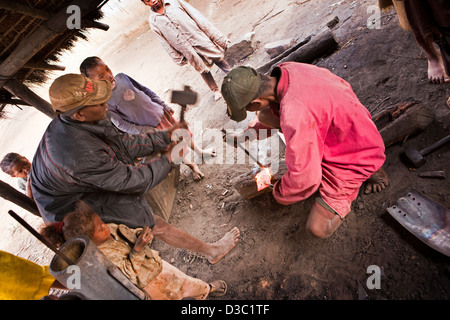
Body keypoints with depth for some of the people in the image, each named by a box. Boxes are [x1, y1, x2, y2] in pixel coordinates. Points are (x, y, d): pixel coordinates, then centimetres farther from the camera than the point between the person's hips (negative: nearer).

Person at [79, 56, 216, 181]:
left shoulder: (121, 77, -5)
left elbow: (145, 90, 6)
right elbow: (121, 124, -16)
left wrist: (164, 105, 7)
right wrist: (144, 131, -19)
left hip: (160, 113, 5)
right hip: (151, 127, -5)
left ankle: (200, 152, 47)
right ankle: (191, 165, 38)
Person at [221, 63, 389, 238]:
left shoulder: (294, 115, -41)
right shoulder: (287, 68, -14)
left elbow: (303, 177, -32)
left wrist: (279, 192, -9)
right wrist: (256, 128, 13)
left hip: (357, 154, -8)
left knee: (318, 228, -11)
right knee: (265, 115, 0)